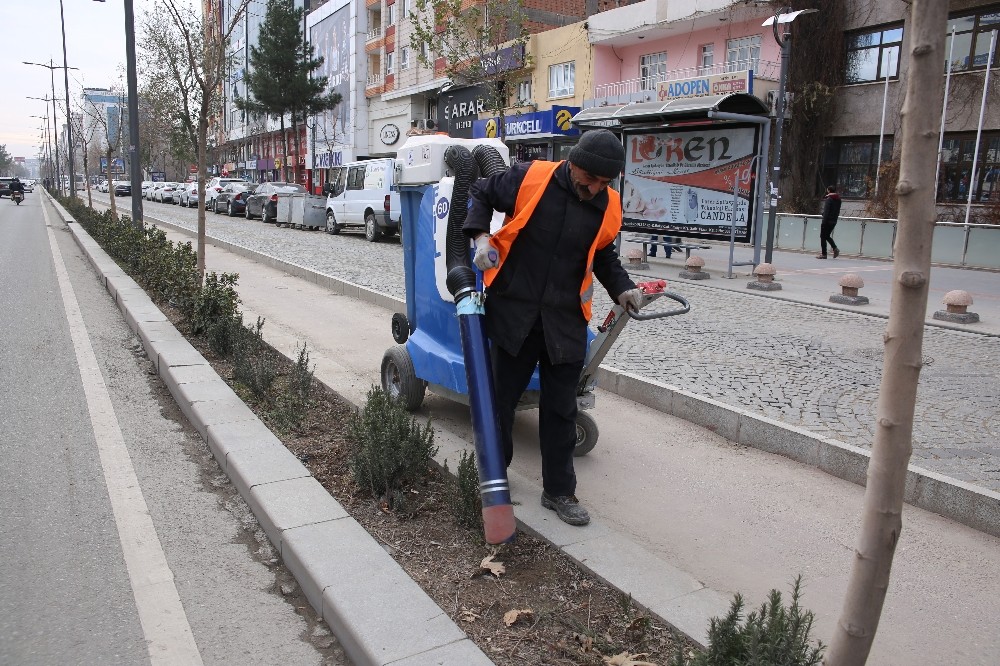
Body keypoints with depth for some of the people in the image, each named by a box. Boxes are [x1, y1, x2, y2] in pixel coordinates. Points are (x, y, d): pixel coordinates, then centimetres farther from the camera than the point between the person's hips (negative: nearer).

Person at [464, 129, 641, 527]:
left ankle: (559, 491, 22)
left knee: (560, 408, 8)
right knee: (501, 397, 11)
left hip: (565, 321, 2)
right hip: (513, 312, -2)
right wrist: (481, 237, -9)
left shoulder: (608, 206, 0)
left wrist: (622, 289, 2)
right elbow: (481, 194, 5)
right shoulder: (530, 179, -11)